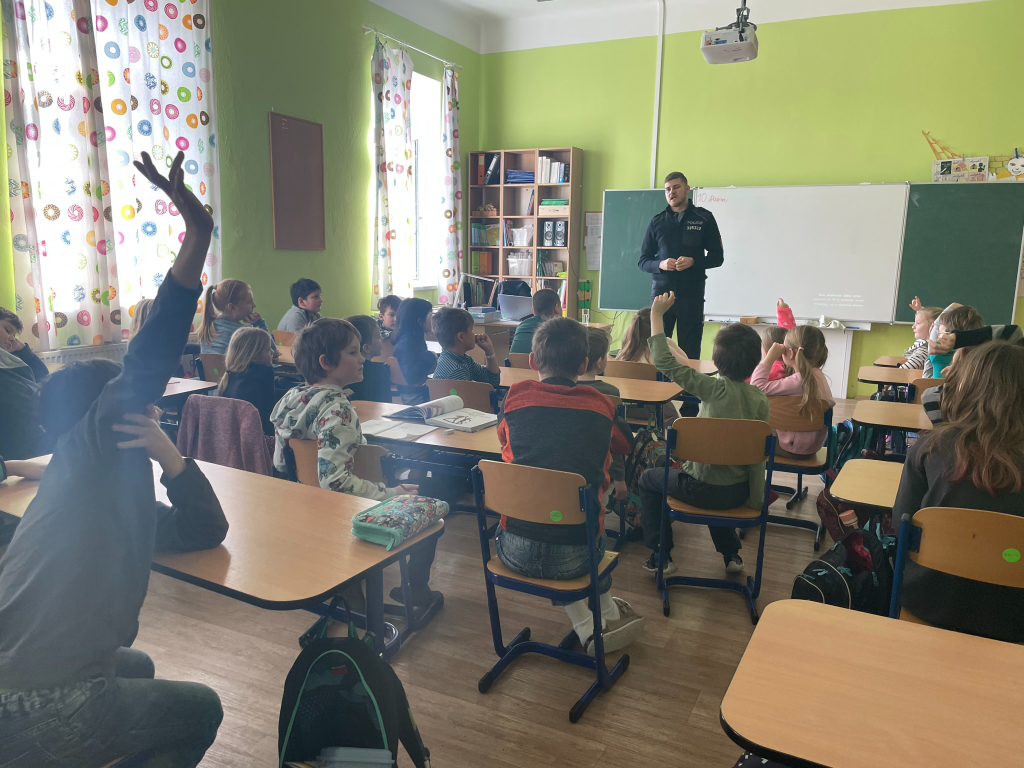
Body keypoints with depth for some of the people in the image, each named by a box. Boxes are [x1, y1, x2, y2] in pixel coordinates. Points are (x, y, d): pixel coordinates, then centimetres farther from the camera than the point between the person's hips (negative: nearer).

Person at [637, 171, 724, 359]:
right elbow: (643, 261, 9)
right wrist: (660, 264, -12)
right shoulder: (657, 222, 9)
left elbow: (717, 256, 4)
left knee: (690, 350, 2)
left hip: (691, 294, -1)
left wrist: (693, 262, -15)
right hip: (661, 292, 2)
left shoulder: (704, 218, 5)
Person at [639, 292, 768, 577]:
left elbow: (664, 362, -19)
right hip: (738, 493, 6)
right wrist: (756, 500, 10)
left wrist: (657, 314, -11)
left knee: (649, 480, 21)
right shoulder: (760, 399, -6)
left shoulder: (716, 390, -21)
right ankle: (731, 553, 39)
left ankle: (661, 556, 19)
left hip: (702, 489, -6)